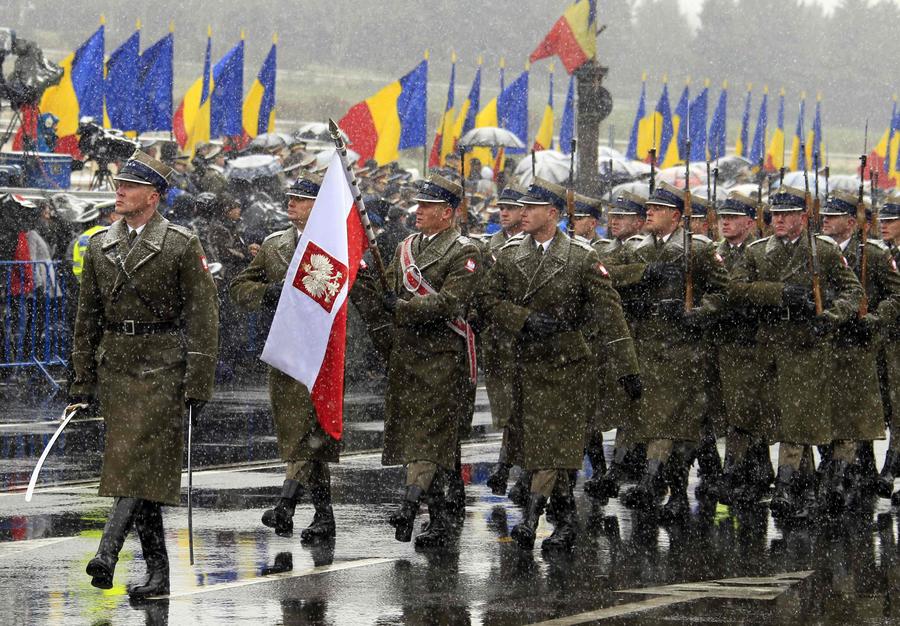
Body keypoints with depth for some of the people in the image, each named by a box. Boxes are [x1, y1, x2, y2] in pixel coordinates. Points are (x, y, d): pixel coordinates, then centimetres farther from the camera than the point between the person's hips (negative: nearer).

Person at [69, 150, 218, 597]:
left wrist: (198, 383, -11)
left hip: (162, 366, -5)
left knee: (141, 460, -17)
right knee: (133, 466, 5)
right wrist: (83, 382, 13)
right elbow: (88, 318, 16)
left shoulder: (181, 245, -3)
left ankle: (108, 552, -28)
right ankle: (157, 572, 9)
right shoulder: (100, 246, 12)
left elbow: (202, 316, -5)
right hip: (115, 366, 5)